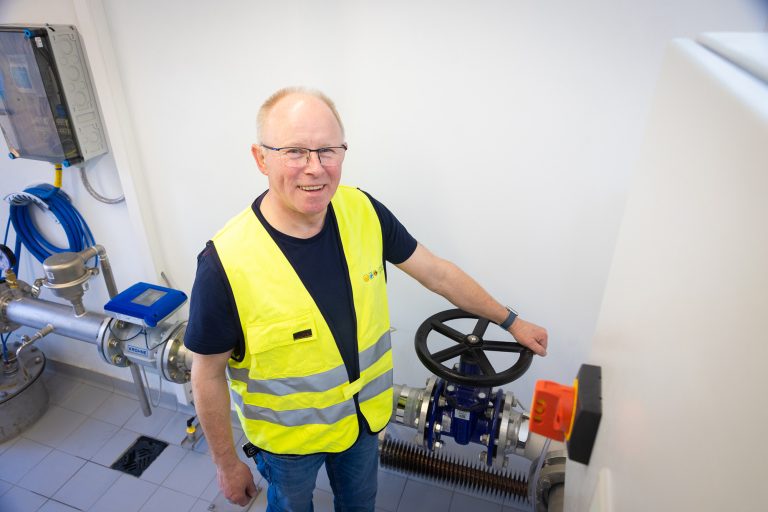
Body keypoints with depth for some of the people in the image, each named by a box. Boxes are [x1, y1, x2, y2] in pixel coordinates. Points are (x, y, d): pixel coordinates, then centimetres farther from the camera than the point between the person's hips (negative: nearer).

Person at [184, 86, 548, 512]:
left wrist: (511, 321, 2)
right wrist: (227, 463, -5)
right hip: (288, 437, -3)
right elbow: (207, 375, -17)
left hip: (365, 413, 4)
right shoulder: (225, 262, -31)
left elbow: (437, 273, -6)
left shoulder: (363, 211, -19)